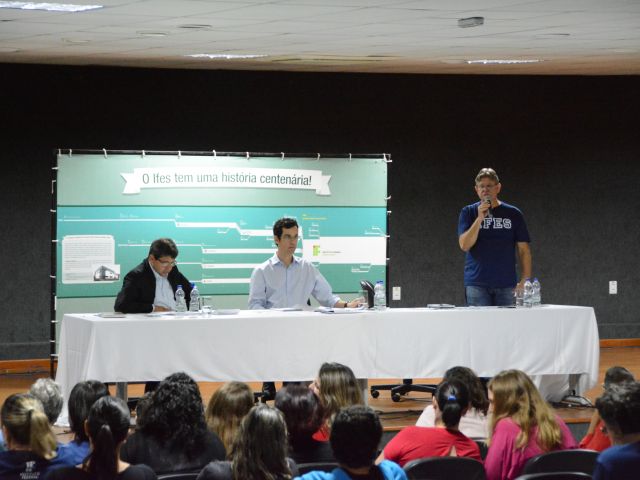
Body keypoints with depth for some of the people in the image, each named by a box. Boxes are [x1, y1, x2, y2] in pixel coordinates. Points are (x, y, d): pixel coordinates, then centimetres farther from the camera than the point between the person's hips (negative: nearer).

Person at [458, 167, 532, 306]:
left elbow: (524, 250, 6)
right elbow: (464, 245, -7)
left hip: (506, 284, 1)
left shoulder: (513, 214, 6)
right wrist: (480, 218, -16)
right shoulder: (468, 212, 5)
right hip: (477, 284, -1)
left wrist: (525, 281, -4)